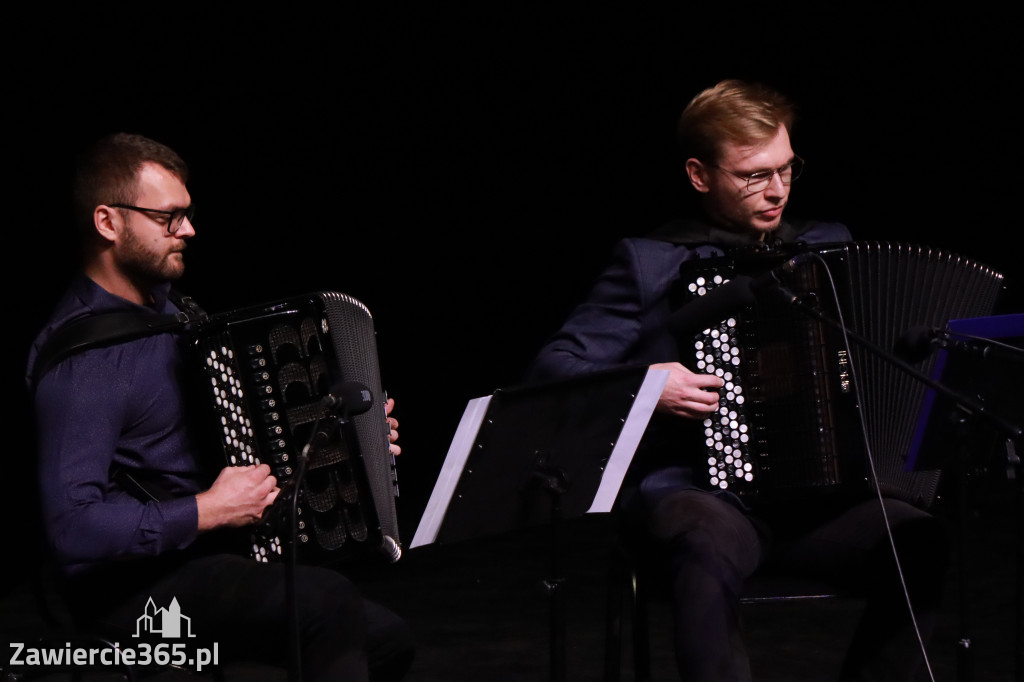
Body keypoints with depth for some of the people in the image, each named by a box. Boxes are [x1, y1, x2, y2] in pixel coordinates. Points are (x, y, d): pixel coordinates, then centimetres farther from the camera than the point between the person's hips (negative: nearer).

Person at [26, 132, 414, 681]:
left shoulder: (168, 308, 13)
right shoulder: (80, 357, -19)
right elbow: (73, 527, -28)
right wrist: (207, 512, -23)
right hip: (134, 590, -10)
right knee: (327, 602, -29)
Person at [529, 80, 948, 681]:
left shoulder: (828, 247, 16)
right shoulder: (652, 263, 4)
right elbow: (553, 368, 0)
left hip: (818, 491, 4)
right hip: (695, 488, -4)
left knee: (920, 541, -25)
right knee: (715, 546, -39)